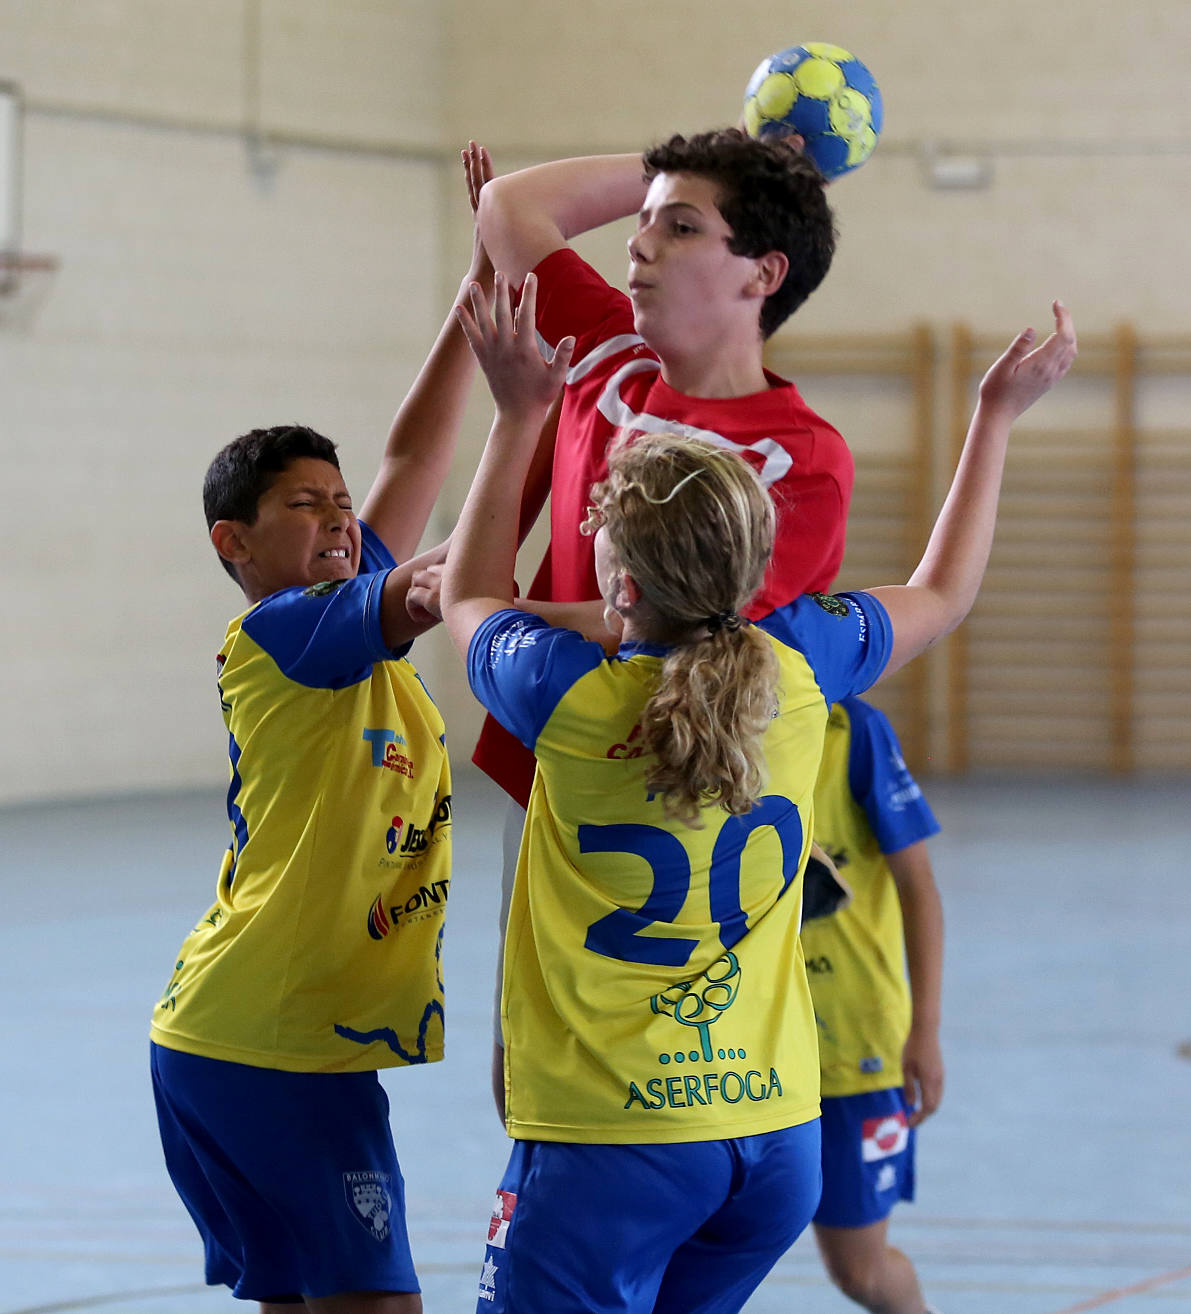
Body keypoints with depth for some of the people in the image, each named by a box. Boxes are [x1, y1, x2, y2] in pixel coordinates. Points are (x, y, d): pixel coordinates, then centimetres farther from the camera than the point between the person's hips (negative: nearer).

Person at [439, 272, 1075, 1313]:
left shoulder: (569, 696, -13)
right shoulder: (797, 669, -3)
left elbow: (469, 596, 13)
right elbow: (944, 593, 20)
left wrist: (518, 417, 19)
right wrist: (997, 416, 30)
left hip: (607, 1138, -5)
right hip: (778, 1134, 5)